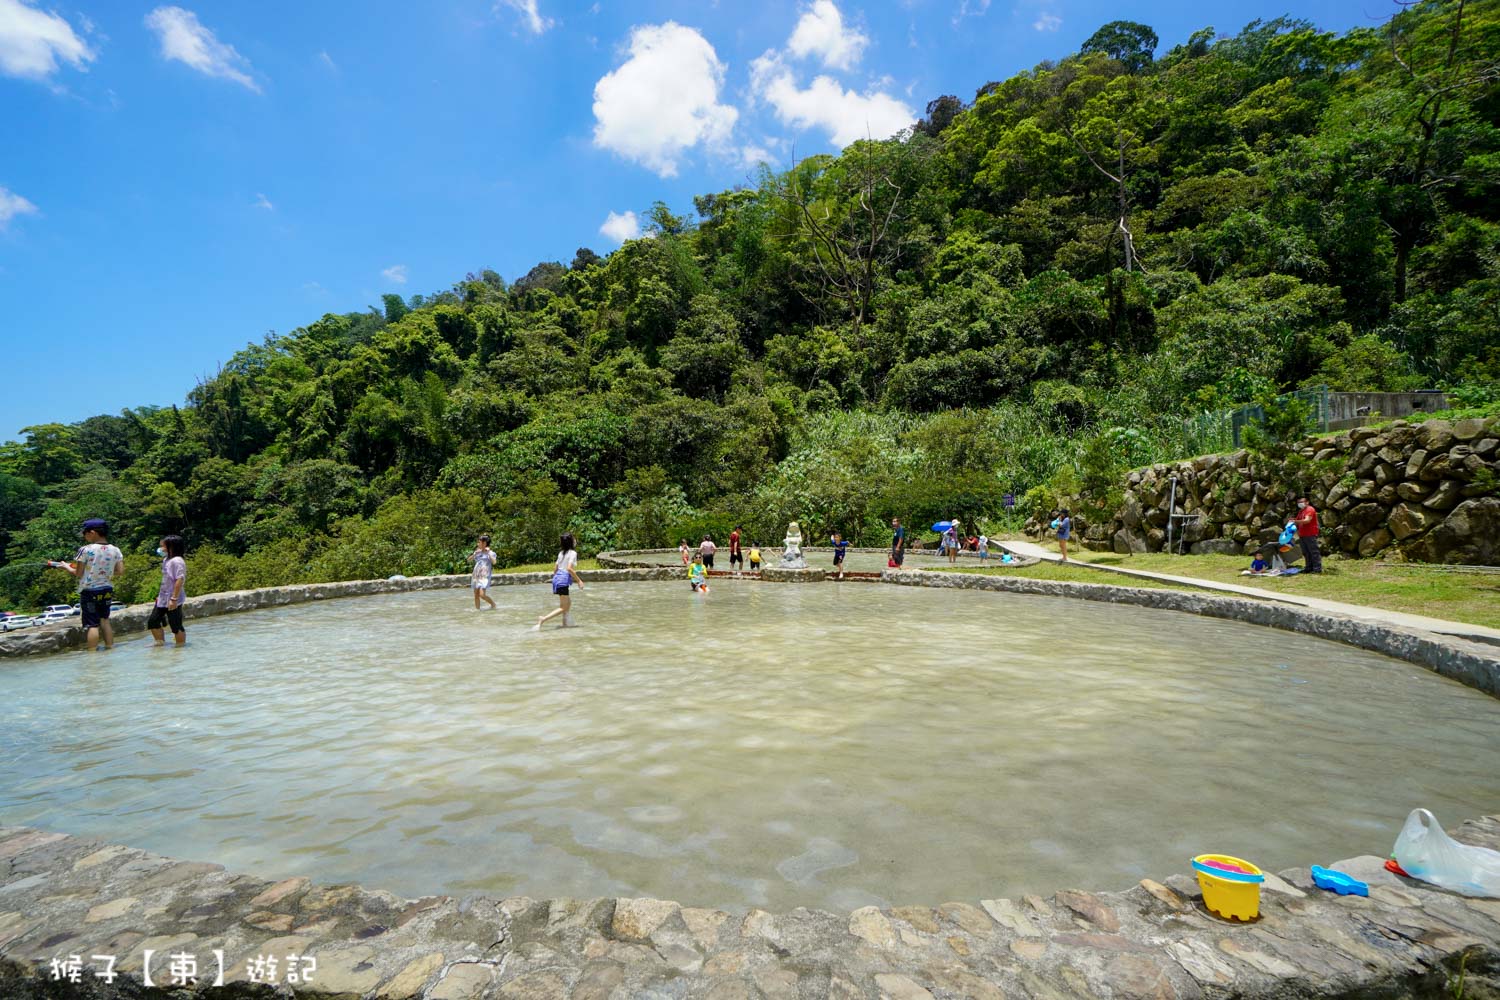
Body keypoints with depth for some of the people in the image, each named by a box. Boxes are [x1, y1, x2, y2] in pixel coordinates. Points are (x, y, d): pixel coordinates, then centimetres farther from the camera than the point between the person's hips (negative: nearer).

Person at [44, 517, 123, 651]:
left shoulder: (85, 550, -12)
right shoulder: (115, 550, 0)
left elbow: (78, 574, -6)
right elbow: (120, 571, 0)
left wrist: (66, 567, 12)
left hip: (89, 591, -4)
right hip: (107, 590, 4)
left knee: (93, 624, -2)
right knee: (104, 620, 16)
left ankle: (92, 653, 1)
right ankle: (110, 648, 16)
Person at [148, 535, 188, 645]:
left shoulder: (177, 561, -19)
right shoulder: (166, 560, 11)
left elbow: (180, 580, -24)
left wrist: (174, 599, -26)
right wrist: (160, 595, 22)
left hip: (172, 601, -10)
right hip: (163, 599, 10)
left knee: (176, 626, -1)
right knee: (153, 621, 15)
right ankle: (160, 643, 28)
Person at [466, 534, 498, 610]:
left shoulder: (490, 552, -4)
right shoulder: (478, 552, 13)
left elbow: (494, 562, -20)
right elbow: (469, 560, 8)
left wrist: (488, 553, -21)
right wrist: (475, 553, -6)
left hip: (485, 576, -6)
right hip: (476, 575, 6)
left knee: (482, 594, -15)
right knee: (476, 595, 6)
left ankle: (493, 604, 7)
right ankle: (477, 609, 17)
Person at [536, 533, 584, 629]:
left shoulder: (561, 553, 15)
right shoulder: (573, 553, -8)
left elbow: (555, 569, 16)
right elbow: (569, 568, -19)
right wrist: (579, 580, -14)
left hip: (557, 577, 9)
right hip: (563, 580, -9)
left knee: (568, 602, 24)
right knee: (564, 608, -3)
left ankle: (565, 622, 26)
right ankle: (543, 619, -17)